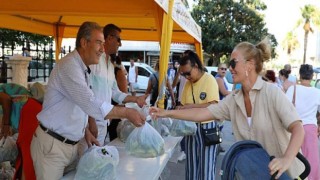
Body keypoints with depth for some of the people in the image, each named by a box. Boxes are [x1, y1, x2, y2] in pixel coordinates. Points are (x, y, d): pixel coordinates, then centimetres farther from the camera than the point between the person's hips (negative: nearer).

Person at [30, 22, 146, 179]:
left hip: (71, 143, 8)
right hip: (51, 144, -8)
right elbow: (92, 105, -28)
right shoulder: (69, 66, -21)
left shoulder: (83, 70, 10)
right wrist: (127, 113, -22)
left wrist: (85, 131, 9)